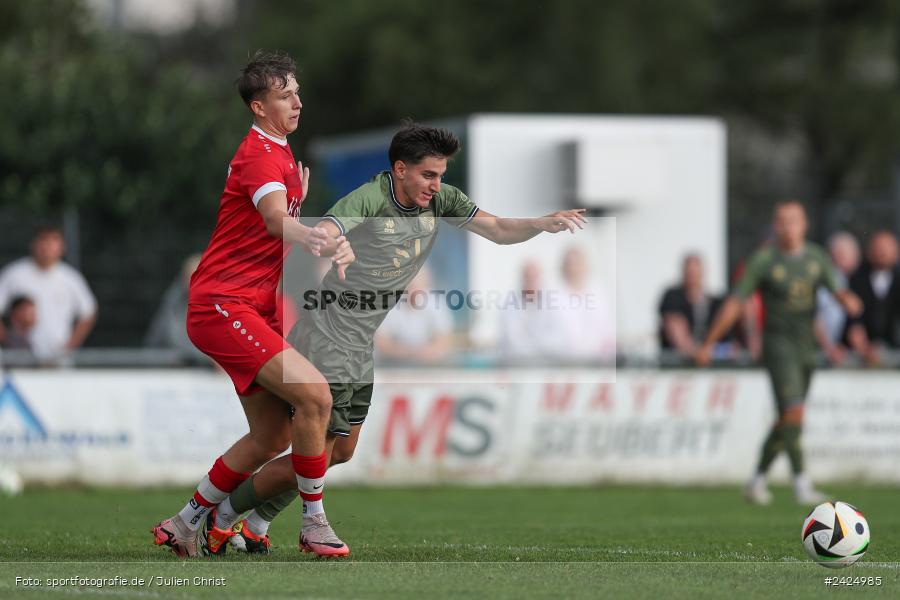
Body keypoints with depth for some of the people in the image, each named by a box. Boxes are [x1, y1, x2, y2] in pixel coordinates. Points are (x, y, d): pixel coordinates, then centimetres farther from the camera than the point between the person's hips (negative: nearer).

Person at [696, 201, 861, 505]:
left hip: (806, 346, 6)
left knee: (787, 422, 11)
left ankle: (757, 481, 24)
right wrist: (708, 344, -6)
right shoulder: (763, 260, -8)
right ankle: (802, 485, -18)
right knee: (794, 412, -19)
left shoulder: (816, 257, 7)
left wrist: (847, 299, -22)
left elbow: (835, 290, 4)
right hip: (778, 343, -6)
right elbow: (734, 303, -6)